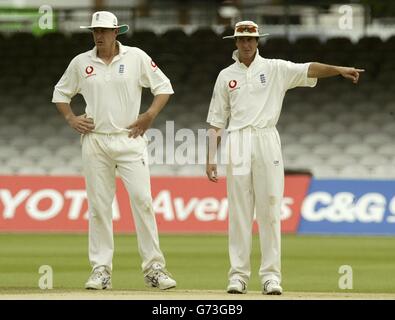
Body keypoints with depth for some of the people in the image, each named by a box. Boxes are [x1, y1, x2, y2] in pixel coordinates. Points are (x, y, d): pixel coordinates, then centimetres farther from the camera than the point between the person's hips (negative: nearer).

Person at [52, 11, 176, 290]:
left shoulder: (136, 57, 0)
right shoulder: (81, 62, 6)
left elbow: (164, 86, 5)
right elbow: (61, 93, 19)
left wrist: (149, 116, -6)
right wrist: (71, 119, 4)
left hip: (129, 140, -2)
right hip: (95, 142, 2)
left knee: (142, 200, -9)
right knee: (98, 206, 1)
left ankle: (154, 268, -6)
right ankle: (101, 270, 6)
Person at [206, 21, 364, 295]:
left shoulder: (275, 69, 7)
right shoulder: (226, 76, 12)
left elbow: (309, 70, -9)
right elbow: (216, 121, 12)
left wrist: (340, 70, -26)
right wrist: (211, 157, 5)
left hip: (267, 141, -1)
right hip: (237, 143, 1)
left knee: (270, 209, -3)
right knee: (239, 211, 1)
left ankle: (271, 275, -1)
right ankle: (238, 274, 4)